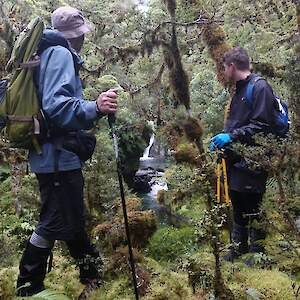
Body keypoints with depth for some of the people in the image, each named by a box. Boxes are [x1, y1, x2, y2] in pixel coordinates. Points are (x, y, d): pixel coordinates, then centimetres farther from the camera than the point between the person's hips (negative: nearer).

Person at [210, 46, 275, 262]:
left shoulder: (260, 87, -12)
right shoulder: (239, 90, 17)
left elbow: (261, 126, -20)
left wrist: (231, 136, -22)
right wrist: (223, 139, 10)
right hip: (235, 161, 9)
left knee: (252, 209, -1)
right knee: (238, 207, 17)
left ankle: (257, 252, 13)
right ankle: (239, 247, 30)